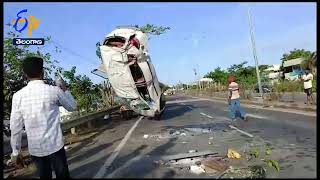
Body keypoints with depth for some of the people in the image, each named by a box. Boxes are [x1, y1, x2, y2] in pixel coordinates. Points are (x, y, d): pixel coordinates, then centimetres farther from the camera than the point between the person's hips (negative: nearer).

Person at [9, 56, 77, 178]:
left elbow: (15, 127, 0)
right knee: (62, 176, 12)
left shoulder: (18, 96, -3)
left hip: (34, 148, 3)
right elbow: (72, 107, 6)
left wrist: (15, 151, 12)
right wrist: (65, 90, 18)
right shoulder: (54, 90, -10)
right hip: (55, 145, -3)